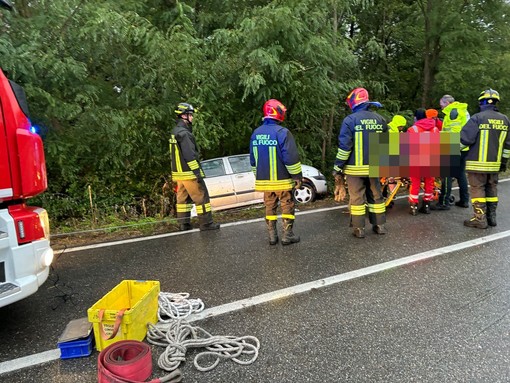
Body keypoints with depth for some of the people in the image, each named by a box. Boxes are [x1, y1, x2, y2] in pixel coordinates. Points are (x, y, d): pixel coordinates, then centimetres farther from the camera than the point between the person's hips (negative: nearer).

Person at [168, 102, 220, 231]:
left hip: (179, 173, 10)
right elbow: (189, 156, -22)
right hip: (189, 173, -10)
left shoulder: (175, 132, 15)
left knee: (183, 198, 13)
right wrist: (198, 172, -20)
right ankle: (206, 223, 1)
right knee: (202, 197, -3)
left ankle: (184, 224, 18)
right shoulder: (184, 133, -17)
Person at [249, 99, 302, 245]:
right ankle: (287, 235, 9)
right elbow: (291, 157, -18)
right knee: (287, 206, 6)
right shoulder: (282, 132, -15)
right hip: (282, 180, -6)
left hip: (264, 180, 6)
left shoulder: (256, 133, 7)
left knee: (270, 207, 14)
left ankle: (272, 235, 18)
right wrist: (297, 175, -8)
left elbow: (253, 159, 14)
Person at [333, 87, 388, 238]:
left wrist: (338, 167, -8)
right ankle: (379, 225, 22)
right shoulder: (379, 119, 7)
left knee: (357, 197, 3)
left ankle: (359, 229, 8)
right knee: (376, 195, 15)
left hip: (355, 167, -5)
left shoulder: (350, 120, -11)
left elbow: (344, 146, -14)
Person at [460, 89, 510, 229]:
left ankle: (480, 218, 1)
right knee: (491, 188, 15)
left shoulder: (478, 117, -11)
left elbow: (465, 139, -17)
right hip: (494, 163, 6)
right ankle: (491, 216, 21)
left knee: (477, 189, 0)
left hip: (477, 163, -6)